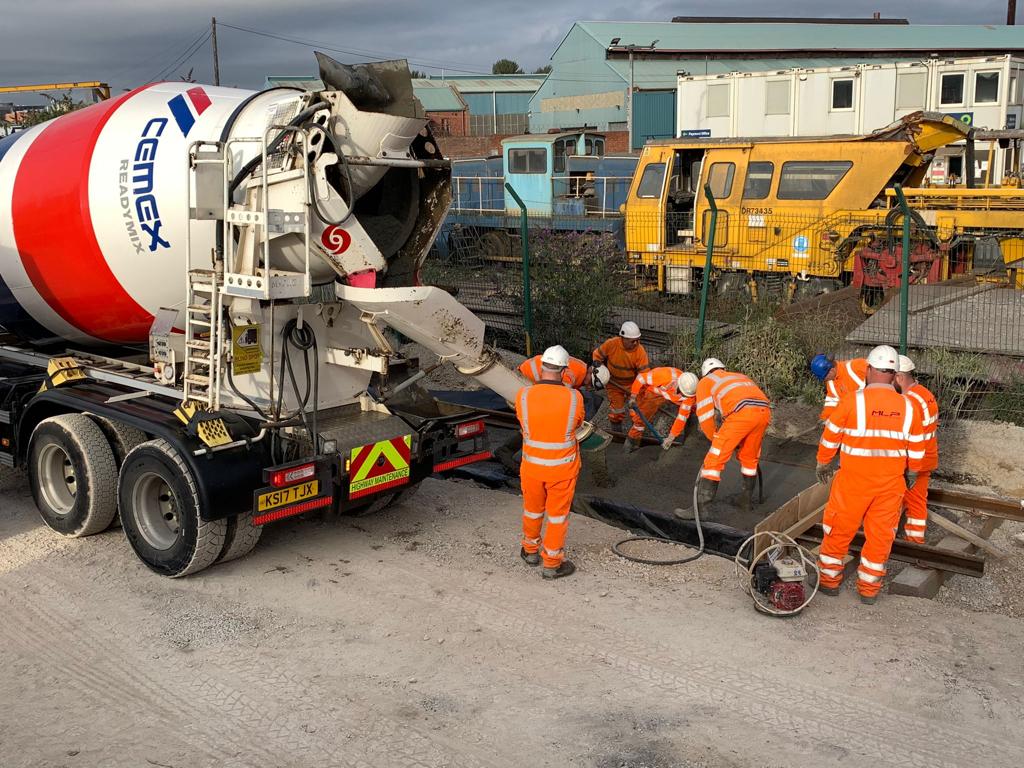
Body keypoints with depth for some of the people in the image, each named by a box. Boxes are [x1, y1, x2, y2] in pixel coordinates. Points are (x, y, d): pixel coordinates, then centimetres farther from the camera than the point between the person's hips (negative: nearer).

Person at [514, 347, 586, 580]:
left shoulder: (523, 395, -16)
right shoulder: (574, 397, -18)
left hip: (532, 465, 2)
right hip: (562, 468, -2)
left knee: (533, 508, 23)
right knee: (557, 514, 14)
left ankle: (531, 551, 44)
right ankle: (552, 563, 25)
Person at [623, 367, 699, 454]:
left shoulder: (689, 391, -31)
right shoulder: (665, 375, -44)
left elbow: (682, 416, -25)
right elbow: (641, 378, -30)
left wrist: (671, 438, -25)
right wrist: (633, 396, -20)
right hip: (654, 391, -3)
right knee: (641, 416, -10)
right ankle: (632, 440, 12)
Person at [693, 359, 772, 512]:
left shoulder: (705, 382, 24)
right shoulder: (740, 376, 41)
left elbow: (705, 418, 15)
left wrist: (716, 439, 32)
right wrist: (741, 440, 46)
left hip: (742, 412, -6)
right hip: (765, 411, 6)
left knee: (715, 459, 3)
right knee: (750, 458, 27)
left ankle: (700, 507, 1)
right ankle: (745, 499, 37)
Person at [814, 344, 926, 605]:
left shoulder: (852, 400, -14)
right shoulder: (907, 406, -2)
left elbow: (830, 437, -4)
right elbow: (917, 449, 7)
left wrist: (823, 464, 12)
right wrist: (911, 474, 24)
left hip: (854, 480, -3)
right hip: (891, 484, 3)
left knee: (839, 530, 12)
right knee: (881, 534, 13)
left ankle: (829, 580, 23)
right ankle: (869, 588, 21)